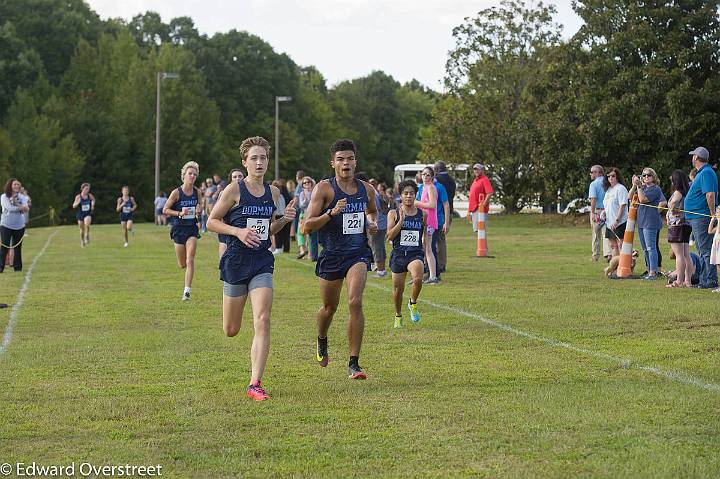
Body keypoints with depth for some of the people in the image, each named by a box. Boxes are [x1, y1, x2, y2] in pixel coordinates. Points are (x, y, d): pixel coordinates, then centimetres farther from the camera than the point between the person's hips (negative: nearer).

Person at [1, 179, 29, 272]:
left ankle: (17, 267, 13)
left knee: (17, 247, 6)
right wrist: (21, 207, -13)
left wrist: (16, 206, -24)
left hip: (19, 226, 3)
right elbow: (9, 208, -18)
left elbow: (26, 209, -10)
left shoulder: (22, 197, 5)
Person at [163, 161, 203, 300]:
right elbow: (165, 210, -4)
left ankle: (187, 291, -9)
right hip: (179, 229, -1)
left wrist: (199, 211, -7)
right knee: (182, 264, 7)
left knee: (190, 260, -12)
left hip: (192, 228, 1)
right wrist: (179, 213, -18)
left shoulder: (197, 192, -1)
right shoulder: (176, 192, -10)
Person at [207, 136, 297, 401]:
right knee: (231, 330, 6)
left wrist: (284, 220, 0)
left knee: (263, 322, -15)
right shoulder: (235, 190, -6)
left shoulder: (273, 192, 8)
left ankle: (255, 384, -12)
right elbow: (211, 222, -2)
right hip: (236, 261, -2)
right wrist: (238, 231, -17)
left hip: (262, 262, 2)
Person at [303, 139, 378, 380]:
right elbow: (308, 226, -13)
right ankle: (322, 342, 50)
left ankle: (354, 364, -13)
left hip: (358, 253, 1)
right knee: (329, 308, 15)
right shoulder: (324, 188, -8)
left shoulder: (366, 189, 4)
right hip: (331, 255, -1)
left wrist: (372, 223, 6)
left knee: (355, 303, -19)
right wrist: (331, 213, -26)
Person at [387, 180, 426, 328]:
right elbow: (390, 236, -10)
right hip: (398, 254, 0)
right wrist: (401, 220, -18)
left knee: (417, 279, -29)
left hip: (416, 253, 0)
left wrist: (424, 251, 14)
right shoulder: (393, 214, 0)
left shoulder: (422, 214, 6)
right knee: (398, 288, 7)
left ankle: (413, 303, 0)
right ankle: (398, 316, 32)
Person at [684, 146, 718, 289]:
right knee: (702, 251, 14)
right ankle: (704, 281, 20)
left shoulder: (706, 173, -15)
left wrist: (713, 215, -23)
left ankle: (711, 281, -9)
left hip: (702, 217, -11)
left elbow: (710, 195, -24)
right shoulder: (701, 173, 17)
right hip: (696, 218, 11)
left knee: (706, 250, -10)